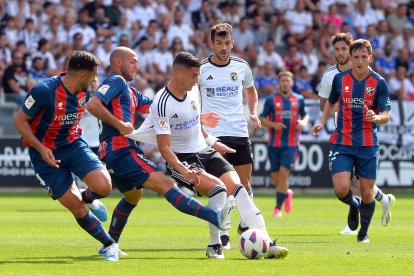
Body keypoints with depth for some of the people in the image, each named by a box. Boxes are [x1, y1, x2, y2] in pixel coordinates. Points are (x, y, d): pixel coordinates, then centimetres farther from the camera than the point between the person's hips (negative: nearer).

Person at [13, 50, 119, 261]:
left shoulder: (83, 93, -4)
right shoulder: (44, 91, -24)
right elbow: (19, 120, -16)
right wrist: (41, 149, -22)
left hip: (73, 145, 5)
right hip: (46, 154, -5)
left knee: (104, 187, -20)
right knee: (77, 208, -8)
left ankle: (88, 197, 16)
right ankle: (109, 245, 11)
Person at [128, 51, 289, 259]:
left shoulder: (193, 90, 3)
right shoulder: (162, 104, -20)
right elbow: (164, 148, -21)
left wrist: (211, 142, 21)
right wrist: (185, 171, -31)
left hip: (205, 152, 6)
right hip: (181, 160, -6)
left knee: (237, 188, -14)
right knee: (219, 188, -27)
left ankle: (266, 243, -19)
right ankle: (214, 246, -10)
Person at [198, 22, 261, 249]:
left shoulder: (241, 66, 5)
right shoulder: (201, 69, -4)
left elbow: (250, 90, 23)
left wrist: (253, 113, 8)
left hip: (239, 132, 3)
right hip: (212, 134, -3)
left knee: (244, 183, 5)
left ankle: (246, 223, 27)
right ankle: (221, 233, 0)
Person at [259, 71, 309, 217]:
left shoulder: (299, 99, 4)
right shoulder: (271, 100, 0)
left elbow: (305, 115, 17)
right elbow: (262, 119, 3)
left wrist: (303, 122, -5)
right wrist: (273, 124, -16)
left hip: (291, 144, -1)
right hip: (274, 143, 1)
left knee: (284, 173, -14)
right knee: (275, 176, 5)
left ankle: (278, 208, -7)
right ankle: (287, 194, 37)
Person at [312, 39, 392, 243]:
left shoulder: (379, 83, -4)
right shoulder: (340, 79, 1)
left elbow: (386, 116, -4)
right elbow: (331, 102, 20)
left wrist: (376, 117, -26)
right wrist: (322, 122, 5)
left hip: (368, 145, -1)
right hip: (342, 143, 1)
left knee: (367, 193, 1)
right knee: (341, 189, -15)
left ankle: (364, 232, 25)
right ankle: (353, 206, 21)